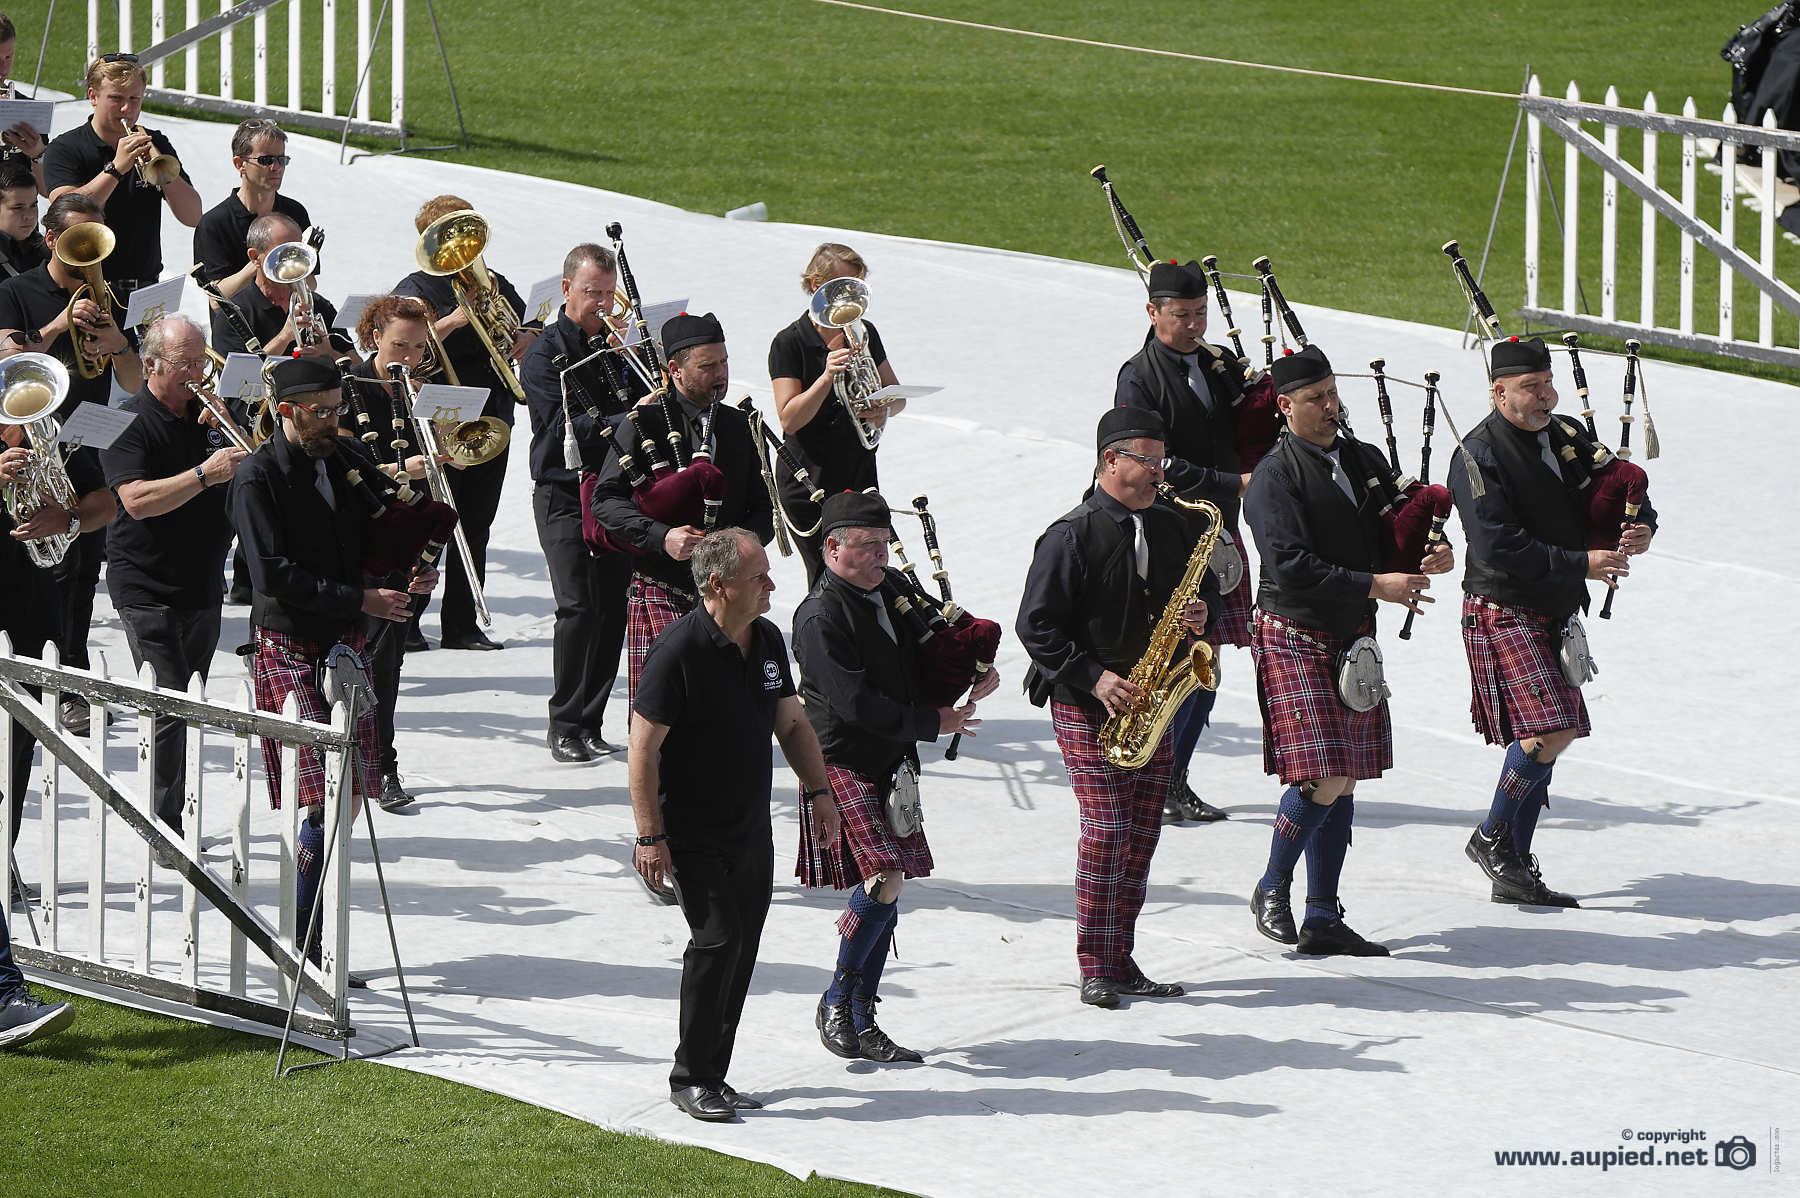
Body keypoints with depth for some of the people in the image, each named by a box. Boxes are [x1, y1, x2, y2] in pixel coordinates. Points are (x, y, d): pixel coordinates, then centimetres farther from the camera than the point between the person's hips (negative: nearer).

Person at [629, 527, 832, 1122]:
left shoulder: (767, 641, 6)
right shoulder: (679, 649, -17)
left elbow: (792, 722, 20)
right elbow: (644, 745, -16)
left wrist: (819, 790, 14)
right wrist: (650, 836, -17)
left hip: (751, 829, 7)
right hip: (693, 832, -7)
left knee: (742, 947, 6)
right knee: (717, 939, -12)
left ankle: (712, 1074, 15)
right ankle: (691, 1078, -2)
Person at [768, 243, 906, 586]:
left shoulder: (864, 333, 7)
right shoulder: (789, 344, -9)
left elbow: (896, 394, 14)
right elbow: (789, 419, -16)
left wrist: (886, 409, -10)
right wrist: (827, 376, -29)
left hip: (860, 477, 5)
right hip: (810, 485, -5)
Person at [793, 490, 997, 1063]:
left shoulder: (893, 591, 10)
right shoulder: (820, 616, -15)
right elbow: (854, 702, -21)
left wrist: (976, 674, 5)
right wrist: (934, 723, -16)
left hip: (893, 764, 8)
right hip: (844, 764, -8)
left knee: (886, 888, 7)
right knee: (885, 879, -20)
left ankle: (863, 1023, 14)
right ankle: (837, 1002, -3)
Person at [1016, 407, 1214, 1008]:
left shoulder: (1172, 528, 9)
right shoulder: (1072, 535, -9)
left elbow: (1204, 584, 24)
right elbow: (1036, 625, -10)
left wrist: (1201, 611, 0)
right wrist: (1094, 677, -17)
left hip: (1153, 704, 6)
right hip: (1088, 706, -6)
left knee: (1143, 833, 5)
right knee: (1106, 828, -12)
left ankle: (1121, 961, 12)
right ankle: (1094, 969, -6)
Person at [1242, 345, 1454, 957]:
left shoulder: (1364, 460, 10)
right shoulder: (1275, 476, -12)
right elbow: (1290, 567, -21)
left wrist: (1434, 552, -8)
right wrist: (1374, 586, -24)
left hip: (1354, 640, 7)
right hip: (1294, 638, -7)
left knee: (1343, 783, 7)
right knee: (1323, 779, -14)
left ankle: (1323, 919, 13)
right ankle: (1272, 890, 8)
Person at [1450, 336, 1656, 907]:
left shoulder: (1567, 437, 10)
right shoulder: (1478, 457, -14)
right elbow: (1498, 549, -22)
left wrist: (1640, 527, -6)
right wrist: (1582, 564, -23)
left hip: (1557, 617, 8)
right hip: (1503, 612, -8)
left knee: (1545, 739, 8)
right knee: (1550, 729, -20)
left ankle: (1514, 874, 14)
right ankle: (1492, 838, -3)